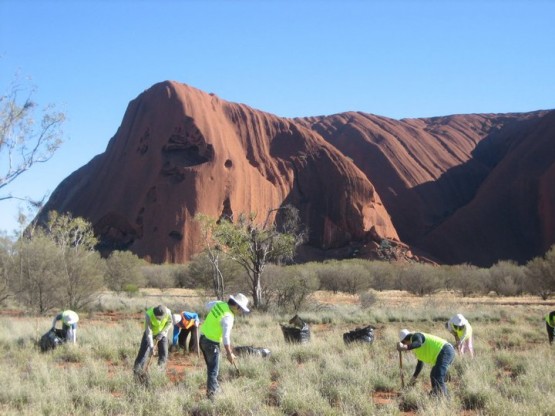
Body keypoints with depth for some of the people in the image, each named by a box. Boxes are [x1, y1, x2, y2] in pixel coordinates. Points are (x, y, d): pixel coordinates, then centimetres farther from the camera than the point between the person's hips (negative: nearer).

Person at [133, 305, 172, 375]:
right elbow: (148, 332, -34)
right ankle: (138, 368, -4)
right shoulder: (148, 315, -37)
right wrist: (151, 346, -36)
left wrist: (162, 333, -21)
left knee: (163, 352, -2)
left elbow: (169, 323, -10)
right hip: (150, 332, -2)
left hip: (162, 333, 2)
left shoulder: (168, 312, -31)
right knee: (144, 350, -10)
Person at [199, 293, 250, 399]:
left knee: (211, 367, 22)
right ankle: (210, 393, 0)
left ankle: (214, 387, 35)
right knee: (213, 370, -1)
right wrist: (229, 353, -24)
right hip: (212, 343, -8)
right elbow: (226, 336, -28)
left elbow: (208, 305, 21)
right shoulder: (228, 317, -23)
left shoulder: (219, 304, -1)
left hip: (203, 338, 9)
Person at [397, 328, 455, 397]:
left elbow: (418, 343, -31)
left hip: (445, 351, -11)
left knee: (438, 378, -20)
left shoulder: (415, 336, -5)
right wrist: (414, 377, 41)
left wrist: (404, 348, -39)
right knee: (433, 376, 22)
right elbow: (420, 363, 36)